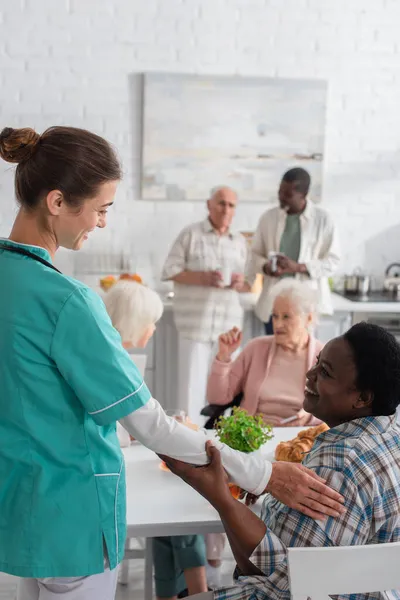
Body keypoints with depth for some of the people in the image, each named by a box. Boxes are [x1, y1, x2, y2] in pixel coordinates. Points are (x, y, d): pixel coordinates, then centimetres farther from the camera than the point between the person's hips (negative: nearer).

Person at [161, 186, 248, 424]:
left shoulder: (240, 241, 14)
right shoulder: (191, 234, 2)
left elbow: (249, 283, 17)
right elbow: (170, 271, -3)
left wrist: (241, 283, -7)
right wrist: (202, 277, -16)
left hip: (229, 324, 4)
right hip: (195, 322, -3)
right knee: (192, 382, -4)